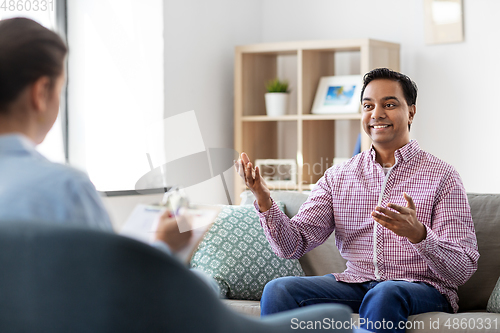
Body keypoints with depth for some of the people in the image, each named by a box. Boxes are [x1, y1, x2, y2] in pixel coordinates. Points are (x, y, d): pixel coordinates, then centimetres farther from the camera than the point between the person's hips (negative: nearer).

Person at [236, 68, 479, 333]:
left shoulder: (441, 176, -1)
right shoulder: (338, 176, 11)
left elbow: (463, 270, -7)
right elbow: (293, 245, 3)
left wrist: (418, 234, -27)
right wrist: (263, 198, -14)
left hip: (423, 289, -3)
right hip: (355, 284, 3)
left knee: (385, 294, -38)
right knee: (279, 289, -22)